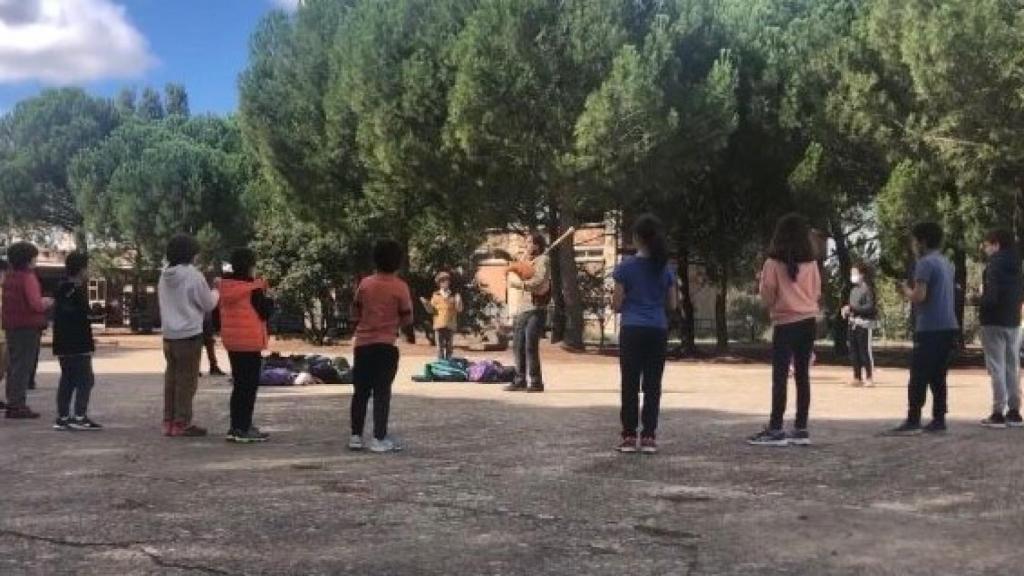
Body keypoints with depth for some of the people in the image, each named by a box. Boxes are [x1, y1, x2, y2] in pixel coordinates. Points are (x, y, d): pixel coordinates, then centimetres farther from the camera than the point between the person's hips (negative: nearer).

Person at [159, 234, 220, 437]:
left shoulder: (165, 275, 8)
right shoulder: (193, 276, -13)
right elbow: (208, 304, -6)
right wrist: (216, 293, 14)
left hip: (170, 334, 7)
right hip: (189, 334, -7)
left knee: (172, 377, 13)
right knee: (187, 379, -1)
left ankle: (169, 421, 17)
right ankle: (182, 423, 1)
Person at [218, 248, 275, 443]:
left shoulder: (225, 286, 7)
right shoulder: (254, 288, -14)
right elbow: (265, 313, -11)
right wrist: (269, 300, 7)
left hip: (231, 340, 8)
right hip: (251, 341, -7)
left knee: (238, 384, 15)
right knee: (249, 385, -2)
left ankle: (236, 427, 19)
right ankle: (244, 429, -3)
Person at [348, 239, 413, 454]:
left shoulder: (365, 283, 4)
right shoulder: (400, 287, -6)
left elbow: (355, 314, 10)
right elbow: (407, 319, 0)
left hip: (362, 344, 4)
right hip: (386, 345, -3)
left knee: (361, 391, 11)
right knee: (382, 392, -2)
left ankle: (356, 436, 12)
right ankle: (379, 439, -5)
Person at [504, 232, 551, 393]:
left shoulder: (543, 261, -2)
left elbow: (540, 282, -16)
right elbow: (512, 280, 16)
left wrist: (522, 283, -11)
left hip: (535, 310, -8)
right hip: (520, 310, 8)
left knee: (531, 346, -12)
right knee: (518, 346, 7)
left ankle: (536, 382, -8)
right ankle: (520, 380, 14)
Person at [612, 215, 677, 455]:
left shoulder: (626, 266, -5)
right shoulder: (665, 268, 5)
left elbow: (617, 305, -3)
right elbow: (672, 304, 8)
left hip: (632, 330, -2)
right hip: (658, 331, 3)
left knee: (630, 385, 3)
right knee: (653, 385, 5)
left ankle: (629, 437, 4)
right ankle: (648, 437, 5)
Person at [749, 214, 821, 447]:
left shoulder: (773, 263, -9)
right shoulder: (811, 262, 4)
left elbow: (767, 297, -5)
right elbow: (817, 294, 10)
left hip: (785, 323, -5)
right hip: (808, 322, 5)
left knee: (780, 377, -4)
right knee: (802, 375, 7)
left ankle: (776, 429, -5)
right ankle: (801, 429, 8)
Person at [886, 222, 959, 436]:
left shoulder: (925, 263, -11)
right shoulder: (947, 263, 17)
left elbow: (919, 296, -18)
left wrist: (906, 290, 1)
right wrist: (913, 292, 19)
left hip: (930, 329, -8)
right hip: (948, 327, 8)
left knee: (918, 378, -7)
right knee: (938, 377, 11)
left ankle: (913, 422, -9)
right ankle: (939, 421, 10)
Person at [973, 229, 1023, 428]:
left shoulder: (994, 266, -13)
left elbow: (991, 297, -20)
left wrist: (978, 300, -2)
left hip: (995, 322, -8)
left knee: (997, 367, -6)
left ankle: (998, 414, -6)